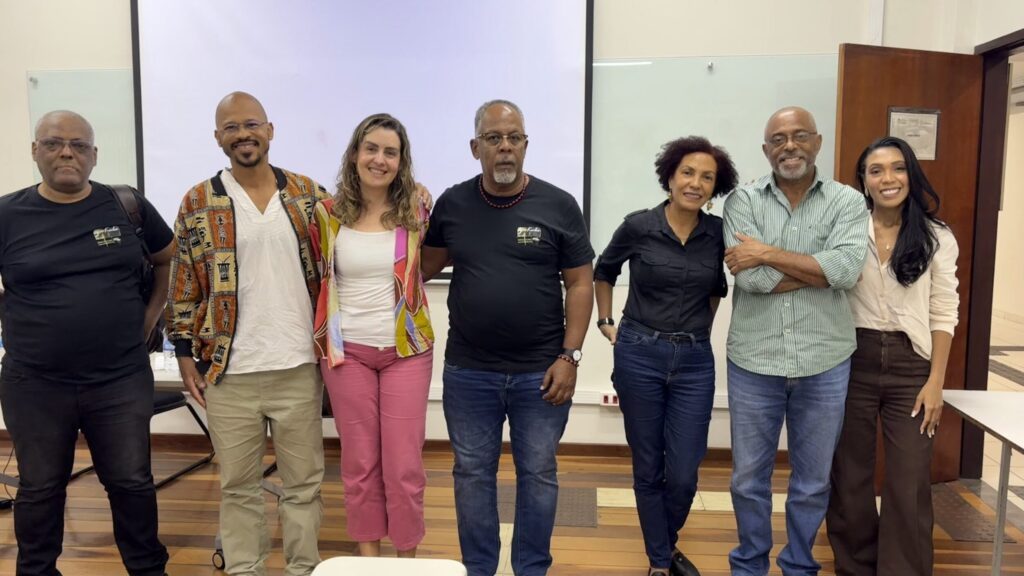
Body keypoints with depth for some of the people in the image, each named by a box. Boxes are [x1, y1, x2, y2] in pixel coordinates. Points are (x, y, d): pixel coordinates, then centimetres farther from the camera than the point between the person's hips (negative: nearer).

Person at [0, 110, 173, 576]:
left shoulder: (127, 206, 1)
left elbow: (171, 259, 14)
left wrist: (151, 313, 6)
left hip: (121, 380, 1)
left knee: (132, 482, 10)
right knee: (39, 489, 16)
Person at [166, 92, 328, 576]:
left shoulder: (308, 194, 4)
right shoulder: (198, 204, 1)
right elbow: (183, 286, 3)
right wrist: (185, 354, 1)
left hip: (299, 366, 1)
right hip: (229, 371, 0)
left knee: (303, 481, 11)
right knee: (237, 484, 12)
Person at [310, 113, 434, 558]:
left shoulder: (416, 209, -3)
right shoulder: (327, 213, -1)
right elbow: (319, 278, 10)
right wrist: (325, 338, 6)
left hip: (406, 350, -1)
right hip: (347, 351, 1)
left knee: (404, 464, 4)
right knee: (359, 462, 11)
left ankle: (407, 556, 24)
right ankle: (368, 554, 30)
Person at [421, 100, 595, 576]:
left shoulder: (558, 206, -4)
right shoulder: (452, 204, 1)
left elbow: (579, 284, -3)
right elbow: (426, 266, 12)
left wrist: (569, 356, -8)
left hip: (541, 371, -1)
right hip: (468, 371, 2)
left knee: (538, 474, 13)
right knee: (472, 474, 14)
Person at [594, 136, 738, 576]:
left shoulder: (718, 233, -1)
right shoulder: (638, 226, -7)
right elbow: (603, 272, 12)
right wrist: (606, 321, 8)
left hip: (694, 362, 2)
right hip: (639, 356, -1)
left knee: (683, 474, 2)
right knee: (648, 469, 9)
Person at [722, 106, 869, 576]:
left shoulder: (848, 202, 0)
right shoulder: (743, 201, -1)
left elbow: (848, 268, -18)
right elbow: (748, 276, -15)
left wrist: (768, 253, -16)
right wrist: (822, 269, -13)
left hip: (824, 365, 0)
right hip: (754, 362, 0)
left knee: (813, 481, 16)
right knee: (749, 478, 14)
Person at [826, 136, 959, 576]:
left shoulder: (937, 238, 3)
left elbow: (944, 313, 2)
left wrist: (936, 381, -3)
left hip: (911, 366, 1)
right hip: (853, 362, 0)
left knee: (909, 485, 2)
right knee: (850, 478, 10)